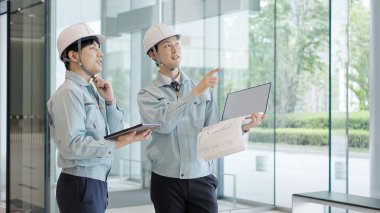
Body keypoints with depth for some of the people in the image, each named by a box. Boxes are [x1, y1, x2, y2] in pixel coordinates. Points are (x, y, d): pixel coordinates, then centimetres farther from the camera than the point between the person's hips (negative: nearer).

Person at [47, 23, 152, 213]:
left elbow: (114, 133, 12)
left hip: (97, 183, 8)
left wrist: (110, 101, 0)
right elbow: (72, 145, -23)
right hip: (80, 185, -8)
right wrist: (118, 143, -24)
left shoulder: (92, 91, 11)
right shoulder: (69, 92, -13)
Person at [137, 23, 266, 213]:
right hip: (166, 181, -1)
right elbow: (164, 123, -18)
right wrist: (196, 92, -19)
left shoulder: (203, 90, 8)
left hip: (201, 180, 1)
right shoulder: (147, 95, 2)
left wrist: (242, 126, -15)